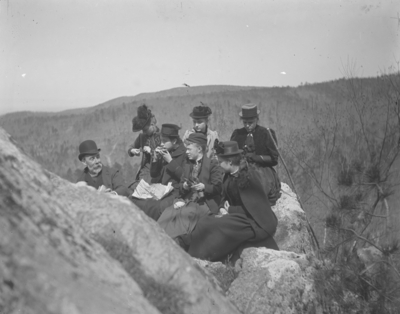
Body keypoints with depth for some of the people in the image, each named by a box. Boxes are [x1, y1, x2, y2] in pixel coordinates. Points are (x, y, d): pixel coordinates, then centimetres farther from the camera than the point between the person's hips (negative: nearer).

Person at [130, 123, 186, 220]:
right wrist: (155, 159, 1)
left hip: (175, 193, -7)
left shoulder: (184, 153, -6)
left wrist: (170, 161, -13)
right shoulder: (163, 152, 15)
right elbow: (153, 174, 19)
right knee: (132, 200, -12)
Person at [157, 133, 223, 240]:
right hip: (187, 200, 5)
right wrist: (184, 187, -5)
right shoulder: (187, 164, 20)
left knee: (185, 213, -34)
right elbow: (181, 185, 19)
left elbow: (217, 187, -3)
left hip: (205, 202, -5)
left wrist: (204, 187, -20)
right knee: (168, 212, -25)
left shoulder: (212, 164, 1)